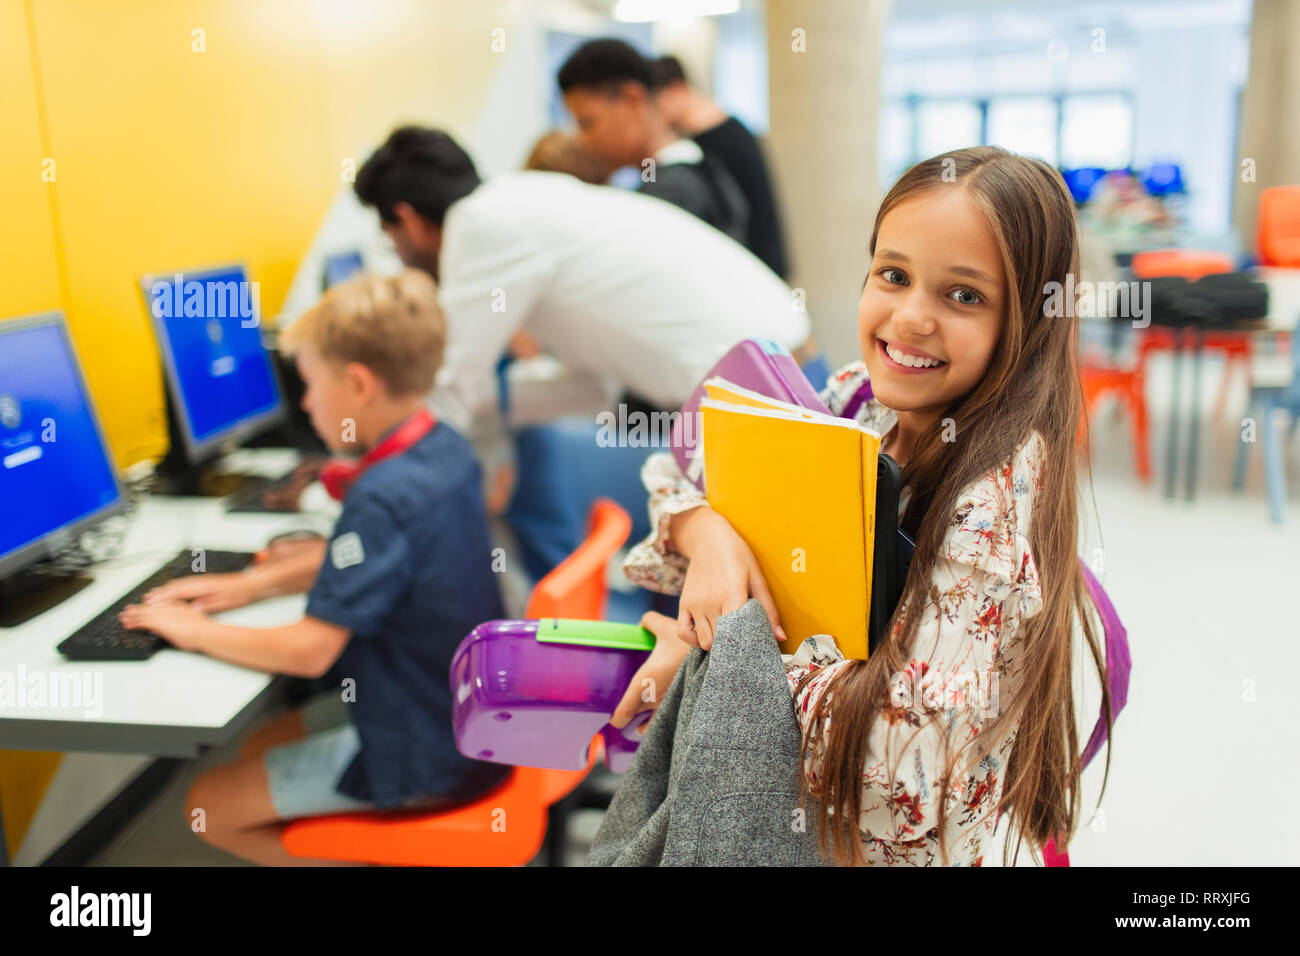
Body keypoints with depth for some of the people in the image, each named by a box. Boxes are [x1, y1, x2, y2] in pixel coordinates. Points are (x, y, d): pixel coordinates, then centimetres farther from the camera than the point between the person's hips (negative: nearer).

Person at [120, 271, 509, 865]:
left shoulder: (383, 499, -29)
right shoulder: (445, 450, -1)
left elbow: (308, 651, -26)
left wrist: (196, 631, -11)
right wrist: (251, 584, 9)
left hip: (427, 759, -9)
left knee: (211, 806, 4)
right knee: (259, 749, 22)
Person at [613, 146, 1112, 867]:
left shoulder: (1003, 482, -25)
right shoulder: (858, 395, -7)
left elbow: (916, 746, -29)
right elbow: (683, 463, 1)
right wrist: (706, 535, -20)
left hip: (899, 844, -5)